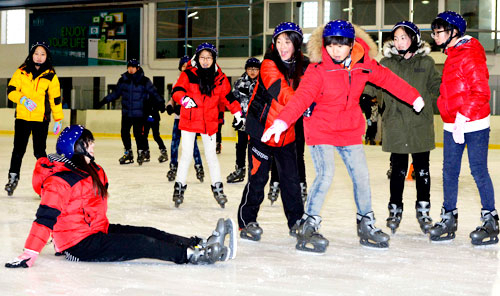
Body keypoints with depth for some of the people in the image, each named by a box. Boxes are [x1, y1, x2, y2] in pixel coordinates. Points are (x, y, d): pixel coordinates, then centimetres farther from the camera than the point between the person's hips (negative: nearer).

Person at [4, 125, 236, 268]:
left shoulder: (90, 171, 12)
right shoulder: (60, 181, -20)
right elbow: (46, 217, -26)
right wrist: (30, 252, -34)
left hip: (96, 231, 10)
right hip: (78, 245, -10)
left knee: (150, 233, -5)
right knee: (140, 243, -21)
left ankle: (203, 244, -14)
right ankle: (193, 255, -26)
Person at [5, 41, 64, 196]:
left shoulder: (51, 76, 3)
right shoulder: (21, 72, 4)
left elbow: (55, 98, 6)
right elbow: (11, 90, 0)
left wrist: (58, 119, 3)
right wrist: (23, 99, -19)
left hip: (41, 119, -1)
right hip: (22, 117, 1)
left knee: (39, 151, -2)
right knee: (18, 149, 6)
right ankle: (13, 177, 22)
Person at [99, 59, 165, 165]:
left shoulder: (144, 81, -3)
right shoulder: (123, 80, 6)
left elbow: (153, 93, -2)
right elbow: (116, 93, 17)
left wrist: (160, 103, -13)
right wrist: (104, 101, 15)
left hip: (139, 113, -4)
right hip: (126, 113, 4)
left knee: (138, 133, -10)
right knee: (124, 132, 4)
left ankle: (142, 152, 9)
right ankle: (128, 153, 19)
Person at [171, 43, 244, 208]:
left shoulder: (220, 78, 3)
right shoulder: (188, 75, -6)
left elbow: (228, 97, 10)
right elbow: (176, 90, -14)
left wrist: (238, 114, 6)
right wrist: (184, 98, -35)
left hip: (209, 122, 2)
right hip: (189, 120, -2)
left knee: (211, 155, 6)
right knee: (186, 154, 2)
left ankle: (217, 188, 16)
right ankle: (179, 187, 14)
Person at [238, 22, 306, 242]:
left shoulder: (302, 67, 2)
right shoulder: (269, 65, -15)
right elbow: (282, 93, -28)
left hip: (286, 132, 5)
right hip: (262, 128, -5)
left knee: (291, 178, 8)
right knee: (258, 177, -3)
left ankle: (296, 221, 22)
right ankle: (246, 221, 12)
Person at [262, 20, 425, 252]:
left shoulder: (363, 64, -6)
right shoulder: (318, 69, -19)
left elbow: (387, 78, 9)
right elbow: (302, 97, -31)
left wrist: (414, 97, 14)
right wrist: (282, 122, -46)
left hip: (350, 130, 5)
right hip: (320, 129, -5)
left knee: (361, 176, 7)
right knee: (325, 175, -19)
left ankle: (366, 226, 27)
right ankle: (307, 229, -7)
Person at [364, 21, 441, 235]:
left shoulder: (426, 62, 5)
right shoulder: (386, 62, 5)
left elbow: (437, 87, 10)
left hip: (420, 124, 0)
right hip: (395, 124, 0)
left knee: (422, 168, 8)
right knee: (398, 169, 6)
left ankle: (423, 210, 20)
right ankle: (395, 210, 18)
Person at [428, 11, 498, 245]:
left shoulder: (470, 55, -14)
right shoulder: (451, 55, 15)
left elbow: (481, 92, -19)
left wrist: (463, 117, -22)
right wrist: (453, 121, 17)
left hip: (474, 125, -9)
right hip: (452, 125, 9)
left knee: (479, 172, -2)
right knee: (449, 172, 9)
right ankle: (449, 219, 19)